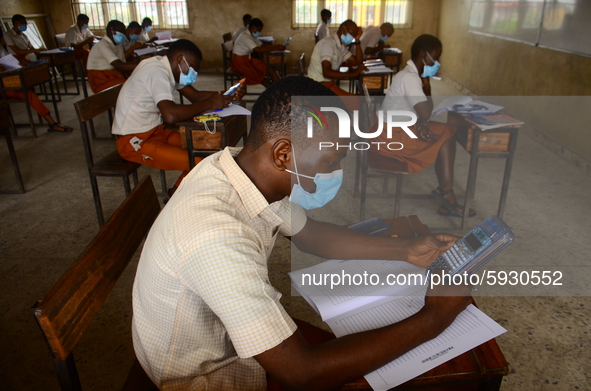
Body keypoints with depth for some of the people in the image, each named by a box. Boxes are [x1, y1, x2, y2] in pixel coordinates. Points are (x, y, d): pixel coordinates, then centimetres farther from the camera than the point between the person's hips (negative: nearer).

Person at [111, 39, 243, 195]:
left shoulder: (171, 70, 5)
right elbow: (170, 115, -37)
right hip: (132, 140, -10)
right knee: (197, 164, -21)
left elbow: (195, 95, 9)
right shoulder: (156, 71, -24)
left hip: (155, 130, 10)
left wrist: (228, 95, -6)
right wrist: (208, 103, -26)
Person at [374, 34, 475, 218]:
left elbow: (422, 111, 11)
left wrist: (422, 125, -11)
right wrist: (427, 86, -9)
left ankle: (445, 192, -1)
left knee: (447, 132, 3)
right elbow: (426, 114, -24)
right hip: (389, 137, -10)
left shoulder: (412, 75, 13)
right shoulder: (409, 78, -19)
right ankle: (446, 192, 1)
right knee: (445, 136, -9)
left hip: (399, 129, 10)